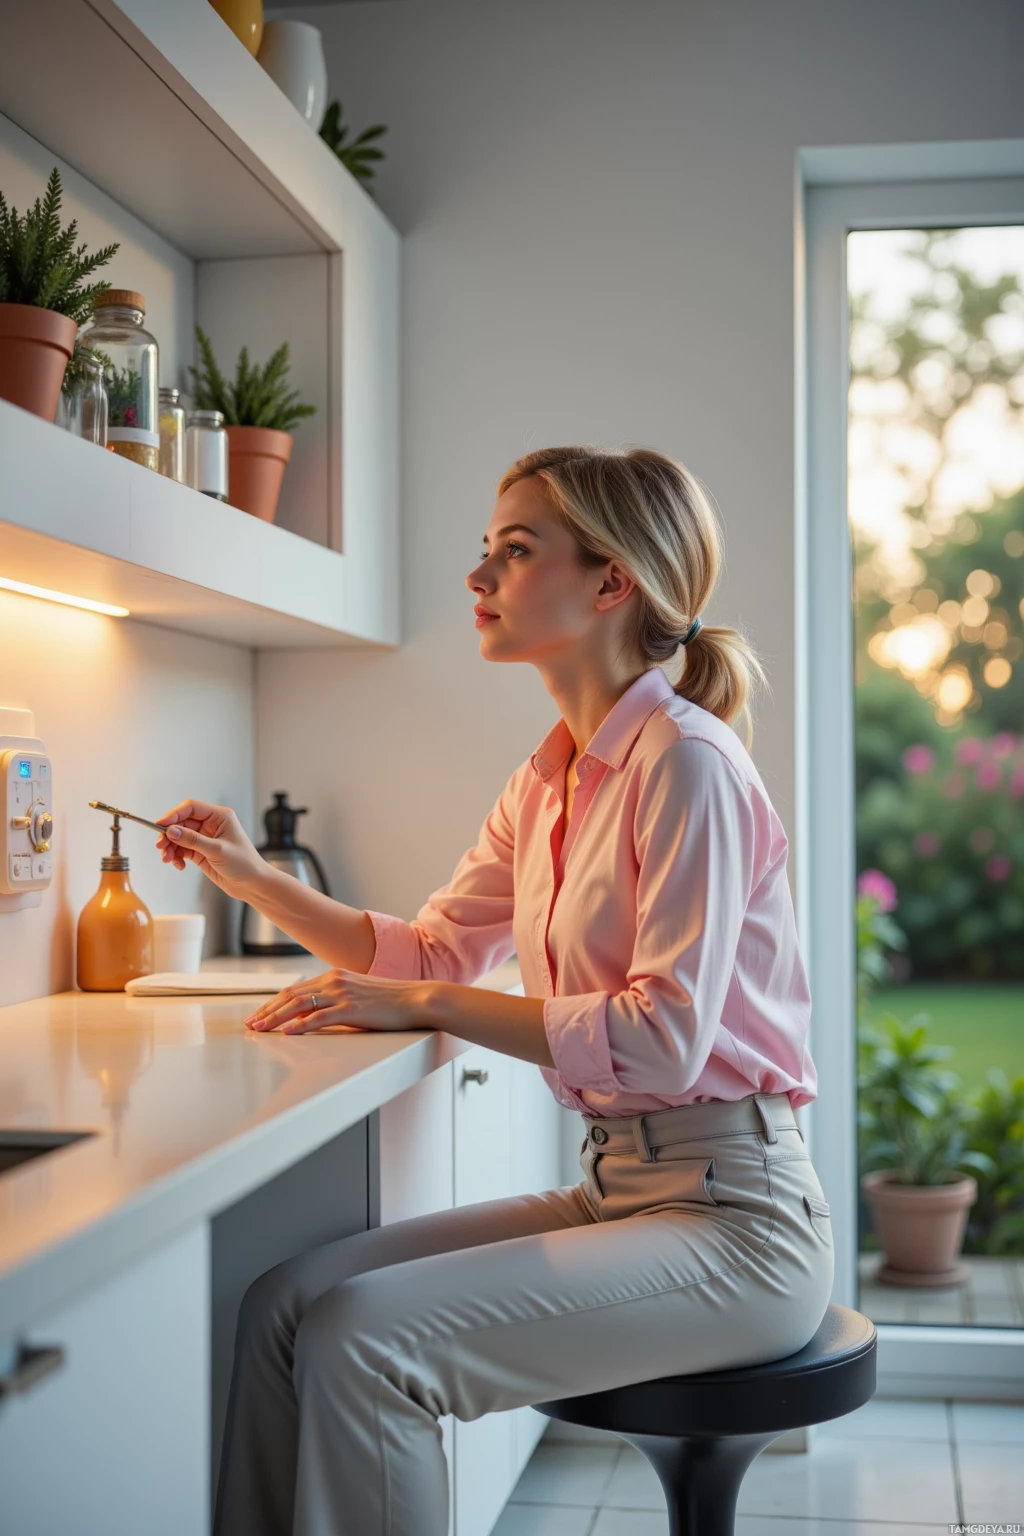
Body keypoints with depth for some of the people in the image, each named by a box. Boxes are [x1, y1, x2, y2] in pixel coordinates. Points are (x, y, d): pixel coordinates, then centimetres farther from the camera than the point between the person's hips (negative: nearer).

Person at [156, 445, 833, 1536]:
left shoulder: (684, 761, -14)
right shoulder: (549, 780, 12)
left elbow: (665, 1037, -21)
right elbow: (433, 948, 20)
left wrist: (423, 1004, -16)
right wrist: (253, 879, 10)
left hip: (730, 1209, -8)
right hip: (613, 1187, 8)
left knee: (362, 1334, -23)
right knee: (283, 1300, -9)